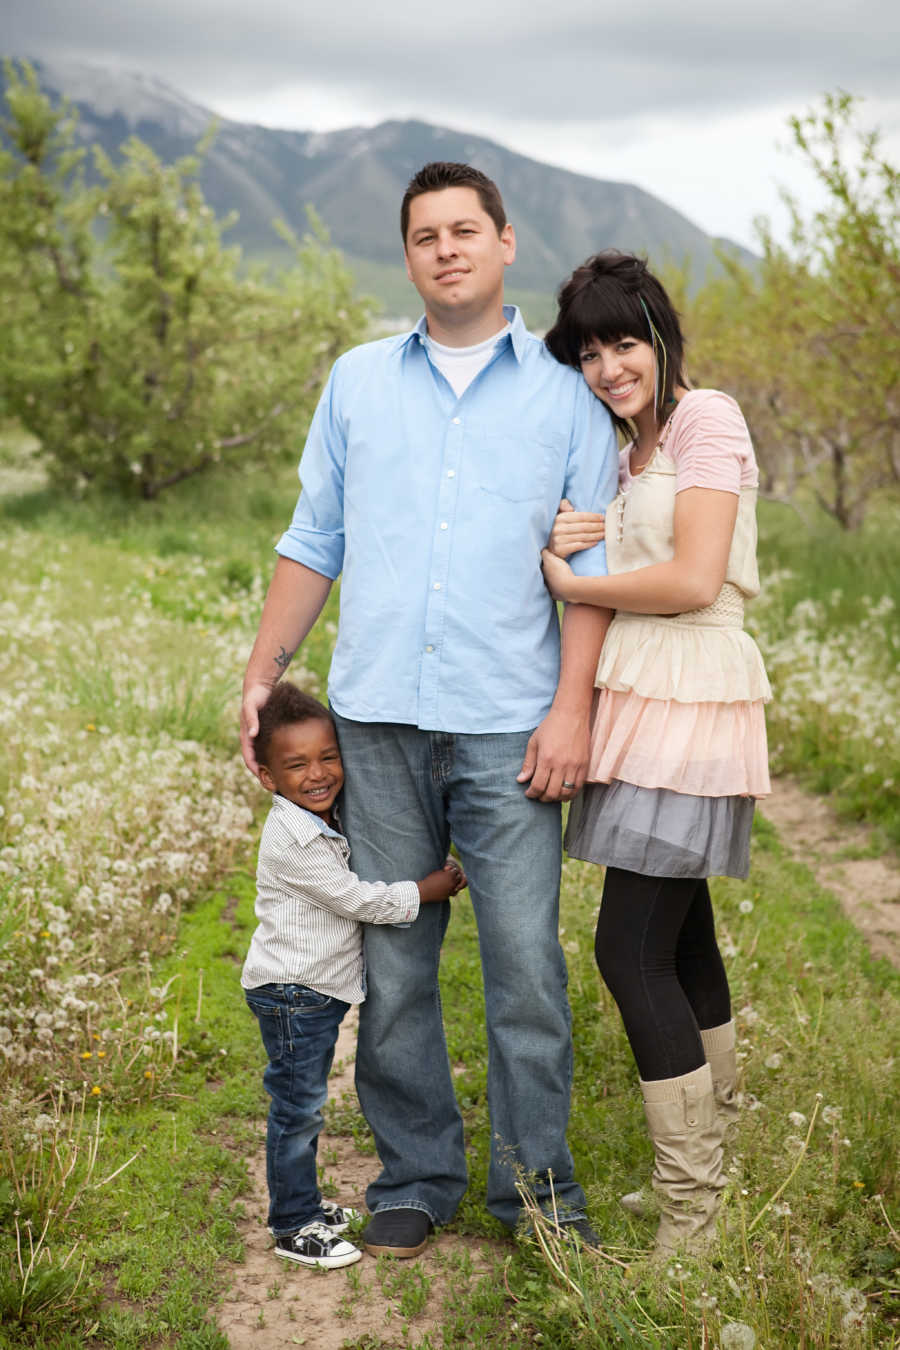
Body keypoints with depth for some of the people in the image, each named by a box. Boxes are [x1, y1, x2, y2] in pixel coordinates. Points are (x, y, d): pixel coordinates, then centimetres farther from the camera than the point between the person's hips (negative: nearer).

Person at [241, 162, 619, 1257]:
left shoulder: (565, 394, 8)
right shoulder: (357, 381, 15)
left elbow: (591, 565, 3)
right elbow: (314, 541, 16)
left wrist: (572, 706, -7)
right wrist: (263, 673, 9)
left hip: (508, 726, -2)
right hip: (376, 719, 2)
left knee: (525, 961, -2)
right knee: (390, 961, 6)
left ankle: (536, 1179, 14)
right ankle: (414, 1177, 20)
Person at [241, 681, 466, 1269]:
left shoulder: (328, 823, 7)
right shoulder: (292, 841, -24)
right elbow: (357, 899, -21)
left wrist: (439, 868, 9)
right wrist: (426, 890, -12)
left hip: (321, 991, 9)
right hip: (292, 994, -9)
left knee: (306, 1103, 20)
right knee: (298, 1108, -1)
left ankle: (306, 1201, 33)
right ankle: (293, 1226, 11)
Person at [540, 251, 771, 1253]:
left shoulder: (707, 419, -8)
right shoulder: (623, 451, 18)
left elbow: (693, 581, -18)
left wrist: (568, 582, -6)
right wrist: (567, 550, -4)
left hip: (689, 699, -9)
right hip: (639, 697, 9)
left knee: (631, 948, -11)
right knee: (682, 939, 15)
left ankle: (691, 1225, -3)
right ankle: (714, 1162, 29)